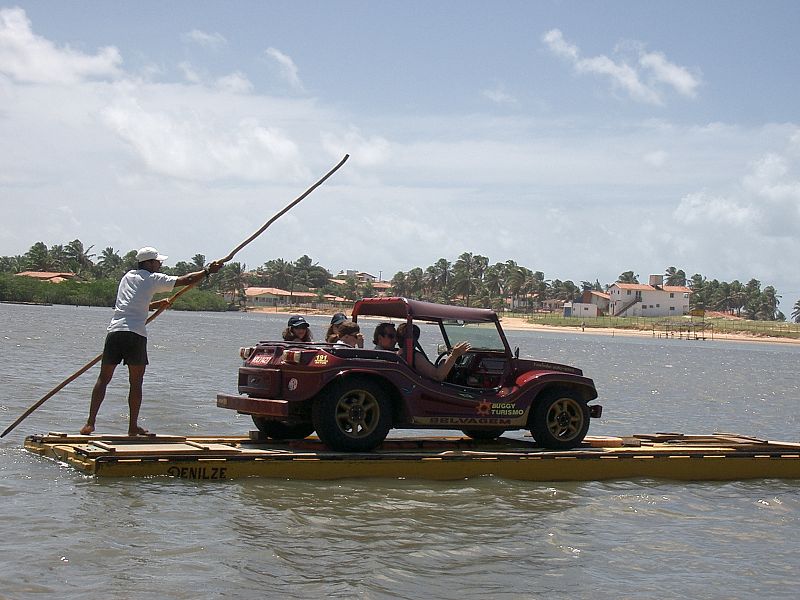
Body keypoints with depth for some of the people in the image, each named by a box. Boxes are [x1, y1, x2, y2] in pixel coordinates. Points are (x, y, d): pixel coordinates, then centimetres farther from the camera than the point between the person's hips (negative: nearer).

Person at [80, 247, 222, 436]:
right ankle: (133, 427, 7)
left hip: (115, 330, 5)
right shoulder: (153, 279, 4)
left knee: (103, 379, 6)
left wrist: (157, 304, 31)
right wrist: (208, 271, 11)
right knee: (136, 382, 5)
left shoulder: (128, 276, 23)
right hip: (136, 335, -5)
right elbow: (186, 280, 2)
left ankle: (90, 423, -1)